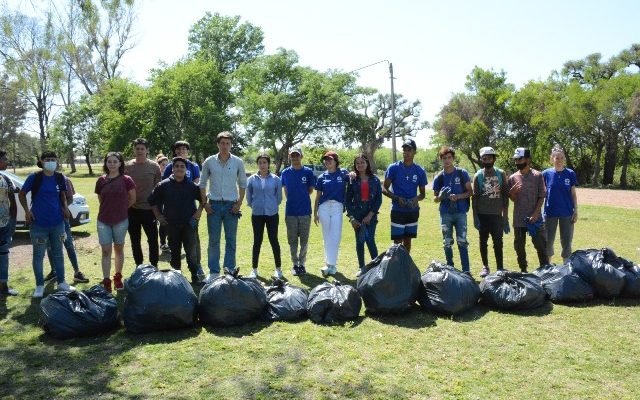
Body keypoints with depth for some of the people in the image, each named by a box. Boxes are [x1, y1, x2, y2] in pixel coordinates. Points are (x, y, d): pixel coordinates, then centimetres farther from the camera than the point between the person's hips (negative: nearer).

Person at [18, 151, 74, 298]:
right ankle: (39, 286, 19)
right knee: (38, 255, 7)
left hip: (57, 222, 3)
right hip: (38, 223, -3)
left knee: (58, 253, 13)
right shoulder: (34, 177, -8)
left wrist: (65, 207, 2)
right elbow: (22, 194, 1)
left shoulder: (59, 177, 2)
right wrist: (27, 211, -8)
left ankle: (61, 282, 25)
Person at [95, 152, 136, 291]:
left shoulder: (126, 180, -6)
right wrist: (111, 208, 10)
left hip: (121, 221, -1)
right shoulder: (101, 181, 2)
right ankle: (106, 281, 4)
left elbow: (133, 199, 2)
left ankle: (118, 277, 25)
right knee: (106, 251, 1)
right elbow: (101, 200, 14)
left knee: (118, 249, 11)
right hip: (103, 221, 1)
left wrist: (121, 208, 7)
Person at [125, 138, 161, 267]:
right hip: (132, 209, 2)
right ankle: (139, 266, 26)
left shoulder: (154, 166, -2)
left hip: (149, 209, -2)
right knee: (135, 240, 12)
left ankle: (154, 266, 16)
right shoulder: (127, 166, 2)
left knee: (153, 239, 2)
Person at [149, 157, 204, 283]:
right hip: (172, 224, 1)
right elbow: (152, 200, 10)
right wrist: (158, 215, 7)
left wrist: (199, 211, 3)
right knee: (174, 251, 11)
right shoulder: (164, 185, 1)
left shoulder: (192, 186, 0)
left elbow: (203, 199, 14)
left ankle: (194, 274, 4)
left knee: (191, 252, -6)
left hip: (189, 223, -1)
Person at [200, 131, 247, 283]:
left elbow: (242, 184, 7)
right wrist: (205, 203, 0)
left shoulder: (238, 162, 1)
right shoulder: (209, 161, 1)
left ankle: (230, 270, 17)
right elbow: (202, 183, 8)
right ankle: (214, 272, 13)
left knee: (231, 240, 6)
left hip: (231, 205, 0)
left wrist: (239, 203, -2)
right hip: (214, 205, 0)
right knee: (213, 240, 5)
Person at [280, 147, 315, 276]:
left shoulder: (308, 172, 0)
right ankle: (295, 264, 19)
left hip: (305, 211, -1)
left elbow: (310, 190, 7)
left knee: (304, 240, 6)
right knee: (292, 240, 7)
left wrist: (301, 198, 5)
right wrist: (293, 199, 9)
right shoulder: (285, 173, 4)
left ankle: (302, 263, 19)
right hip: (290, 211, 1)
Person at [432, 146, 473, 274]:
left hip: (460, 213, -2)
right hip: (445, 214, 2)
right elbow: (435, 198, 11)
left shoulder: (462, 173, 0)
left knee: (462, 242, -3)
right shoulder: (439, 177, 5)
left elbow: (470, 192, 3)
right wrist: (441, 196, -13)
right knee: (447, 243, 6)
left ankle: (466, 270, 1)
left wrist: (458, 196, -15)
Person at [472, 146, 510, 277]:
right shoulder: (478, 176, 2)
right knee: (483, 242, 7)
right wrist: (475, 216, -4)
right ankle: (485, 267, 18)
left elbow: (505, 195, 5)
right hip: (482, 215, 0)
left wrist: (505, 216, 1)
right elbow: (475, 197, 2)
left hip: (497, 214, 0)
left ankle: (500, 268, 8)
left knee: (498, 243, 1)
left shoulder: (501, 174, 3)